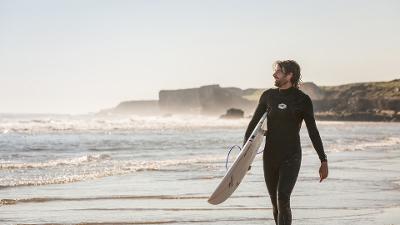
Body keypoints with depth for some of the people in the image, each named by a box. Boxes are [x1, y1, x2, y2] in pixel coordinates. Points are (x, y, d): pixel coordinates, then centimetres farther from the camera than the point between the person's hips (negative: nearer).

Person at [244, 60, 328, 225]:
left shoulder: (302, 100, -4)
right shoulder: (268, 96, 6)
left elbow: (313, 132, 0)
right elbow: (254, 123, 10)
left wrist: (324, 161, -3)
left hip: (291, 157, -4)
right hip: (269, 156, 4)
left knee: (283, 199, -19)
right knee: (275, 203, 10)